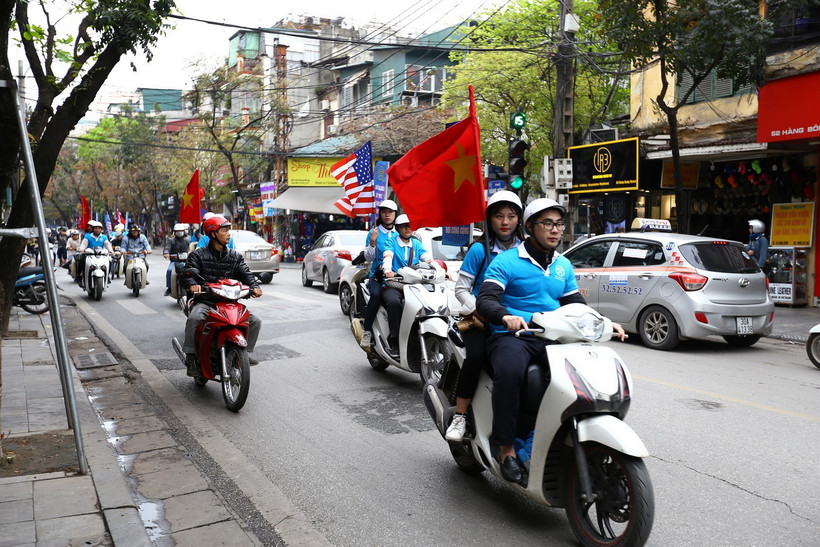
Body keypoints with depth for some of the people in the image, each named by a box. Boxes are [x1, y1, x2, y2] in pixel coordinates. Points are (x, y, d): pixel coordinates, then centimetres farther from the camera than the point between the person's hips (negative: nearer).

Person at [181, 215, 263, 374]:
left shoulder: (235, 256, 13)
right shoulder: (198, 255, 3)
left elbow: (245, 273, 3)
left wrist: (254, 286, -20)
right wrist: (193, 284, -33)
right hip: (205, 301, -3)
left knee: (255, 321, -10)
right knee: (194, 318, -35)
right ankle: (190, 357, -19)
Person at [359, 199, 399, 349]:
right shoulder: (374, 233, 11)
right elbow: (369, 258, 6)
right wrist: (372, 242, -9)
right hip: (377, 274, -1)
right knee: (376, 294, -34)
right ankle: (367, 331, -26)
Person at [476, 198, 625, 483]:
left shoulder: (564, 266, 19)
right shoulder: (506, 261, -1)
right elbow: (485, 300, -12)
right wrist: (505, 316, -33)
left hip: (551, 340, 5)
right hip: (511, 336, -5)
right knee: (509, 373, -37)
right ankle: (505, 447, -22)